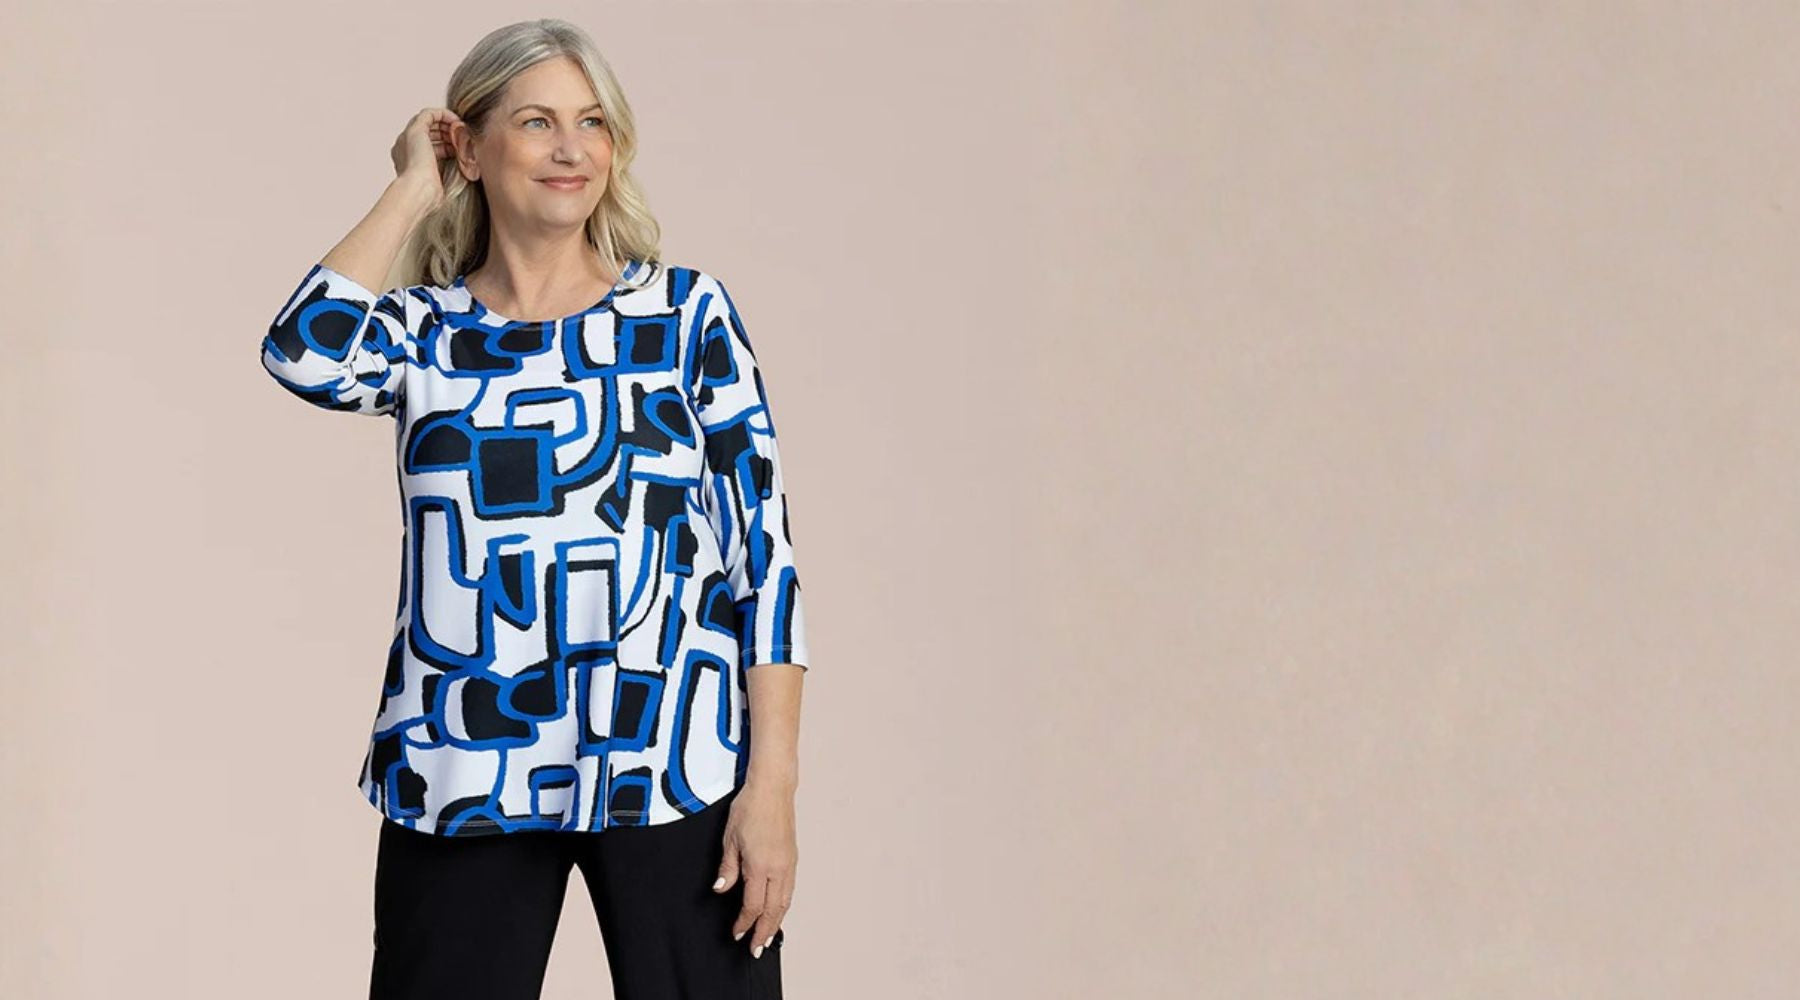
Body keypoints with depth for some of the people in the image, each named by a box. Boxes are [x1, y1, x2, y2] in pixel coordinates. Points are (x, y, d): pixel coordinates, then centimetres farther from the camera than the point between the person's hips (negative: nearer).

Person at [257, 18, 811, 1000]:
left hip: (672, 769, -1)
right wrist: (413, 189, -4)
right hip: (462, 774, 1)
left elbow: (760, 548, 0)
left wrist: (771, 780, -7)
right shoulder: (423, 332, 6)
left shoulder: (686, 311, 4)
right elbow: (305, 357, -17)